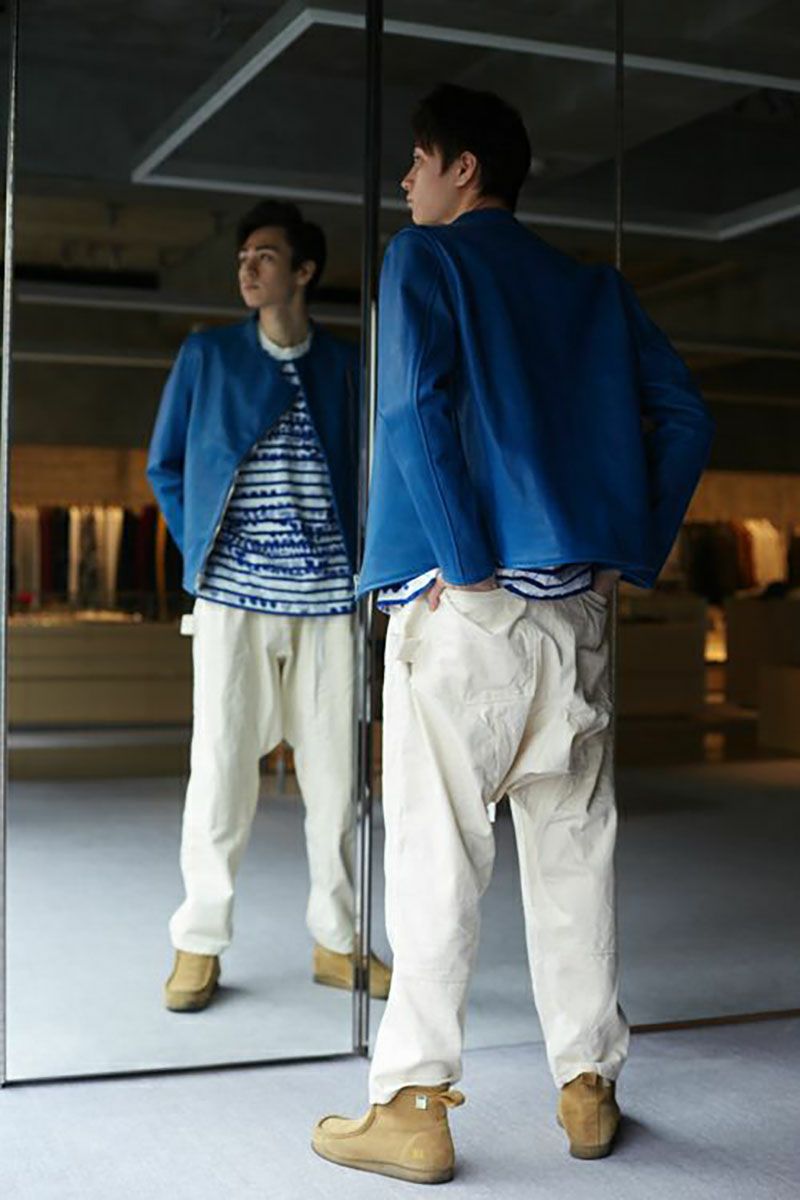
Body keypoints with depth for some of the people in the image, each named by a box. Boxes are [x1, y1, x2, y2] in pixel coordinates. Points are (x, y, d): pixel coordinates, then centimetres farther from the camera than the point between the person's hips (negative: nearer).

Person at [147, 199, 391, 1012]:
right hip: (233, 595, -1)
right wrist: (200, 550, 5)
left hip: (328, 596, 1)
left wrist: (361, 561, 4)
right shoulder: (205, 356, 8)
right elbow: (165, 467, 14)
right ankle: (199, 943, 10)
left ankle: (335, 940, 16)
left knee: (334, 771, 4)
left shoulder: (346, 366, 10)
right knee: (220, 764, -2)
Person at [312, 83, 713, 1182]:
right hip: (578, 604, 5)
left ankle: (413, 1105, 2)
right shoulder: (594, 289, 19)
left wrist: (464, 564, -12)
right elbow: (685, 420, 12)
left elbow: (414, 404, -14)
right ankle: (589, 1088, 18)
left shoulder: (426, 258, 3)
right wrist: (635, 555, 11)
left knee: (437, 848, -2)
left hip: (465, 599, -5)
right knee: (574, 844, 11)